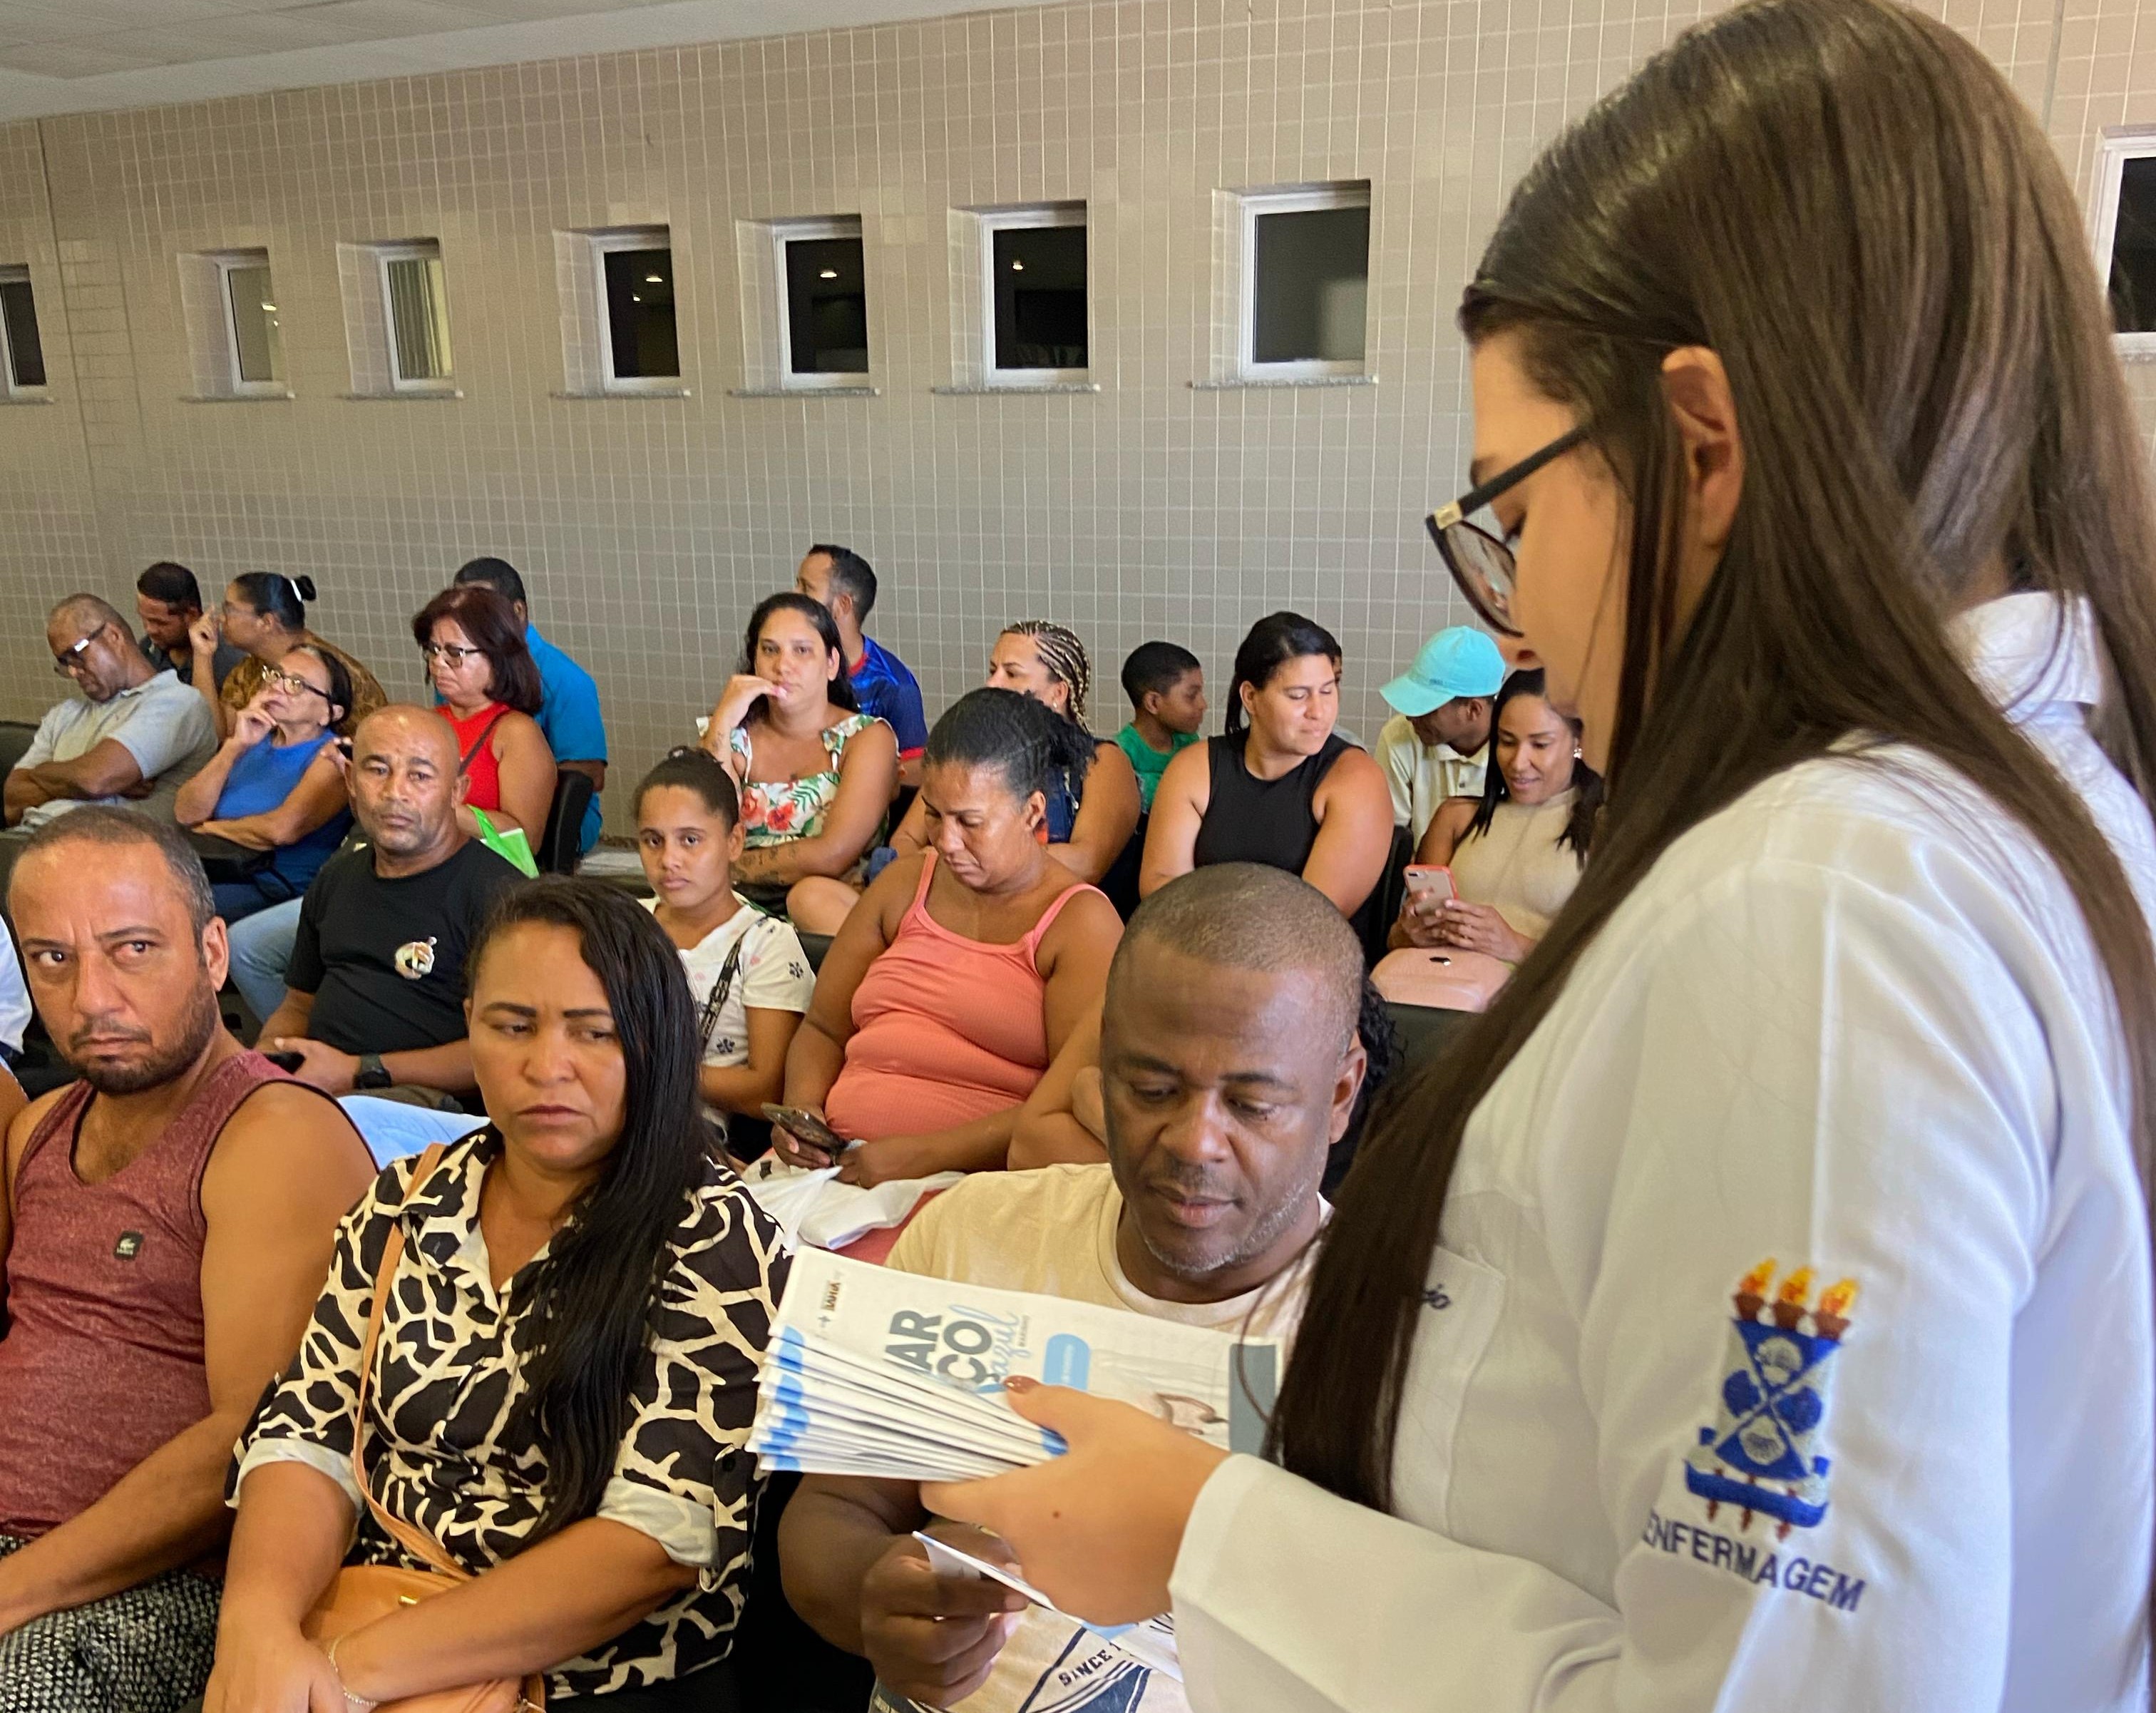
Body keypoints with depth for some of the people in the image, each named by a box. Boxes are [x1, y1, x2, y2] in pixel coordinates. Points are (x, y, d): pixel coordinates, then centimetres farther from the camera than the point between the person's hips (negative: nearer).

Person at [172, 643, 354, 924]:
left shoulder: (333, 754, -3)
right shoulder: (251, 741, 18)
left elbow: (283, 829, -18)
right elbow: (186, 814, 6)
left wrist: (210, 828, 0)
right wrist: (234, 746, -5)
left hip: (274, 890, -6)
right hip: (212, 874, 6)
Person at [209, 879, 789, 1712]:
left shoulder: (711, 1237, -12)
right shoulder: (405, 1204, 4)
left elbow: (666, 1533, -17)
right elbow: (306, 1434, 1)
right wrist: (259, 1624, -18)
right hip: (351, 1630, 4)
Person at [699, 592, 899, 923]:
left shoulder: (868, 738, 0)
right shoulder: (735, 737, 11)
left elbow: (831, 857, -14)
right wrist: (722, 723, -8)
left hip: (838, 909, -2)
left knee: (813, 896, -35)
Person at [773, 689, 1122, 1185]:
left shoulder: (1081, 922, 1)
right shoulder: (903, 884, 19)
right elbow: (823, 1030, 24)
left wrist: (927, 1156, -17)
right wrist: (800, 1107, 2)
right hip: (843, 1167, 6)